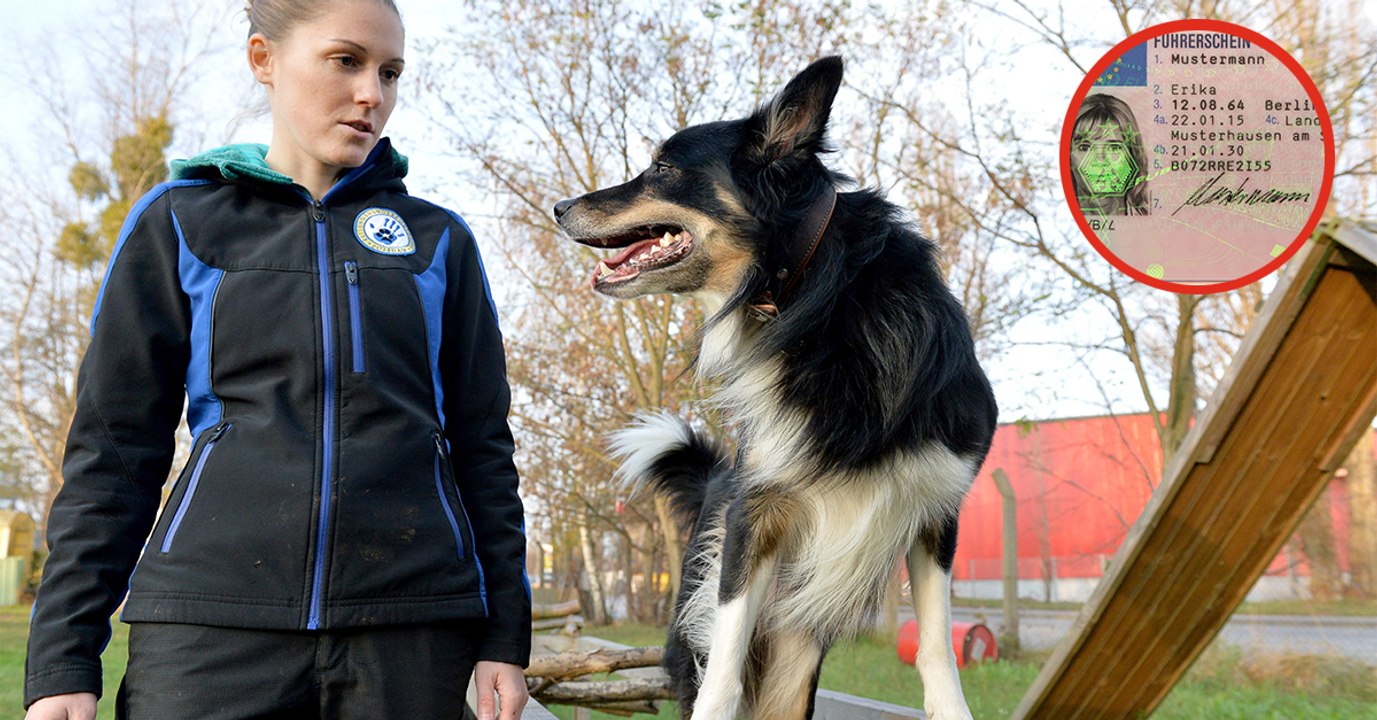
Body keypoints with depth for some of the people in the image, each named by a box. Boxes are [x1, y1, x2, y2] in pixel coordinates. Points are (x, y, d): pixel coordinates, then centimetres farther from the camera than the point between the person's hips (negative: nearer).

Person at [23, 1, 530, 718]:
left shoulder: (440, 241, 13)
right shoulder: (178, 223, 9)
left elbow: (482, 446, 12)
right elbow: (114, 450, 7)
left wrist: (504, 636, 4)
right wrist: (61, 662, 0)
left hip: (412, 629, 1)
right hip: (215, 626, -1)